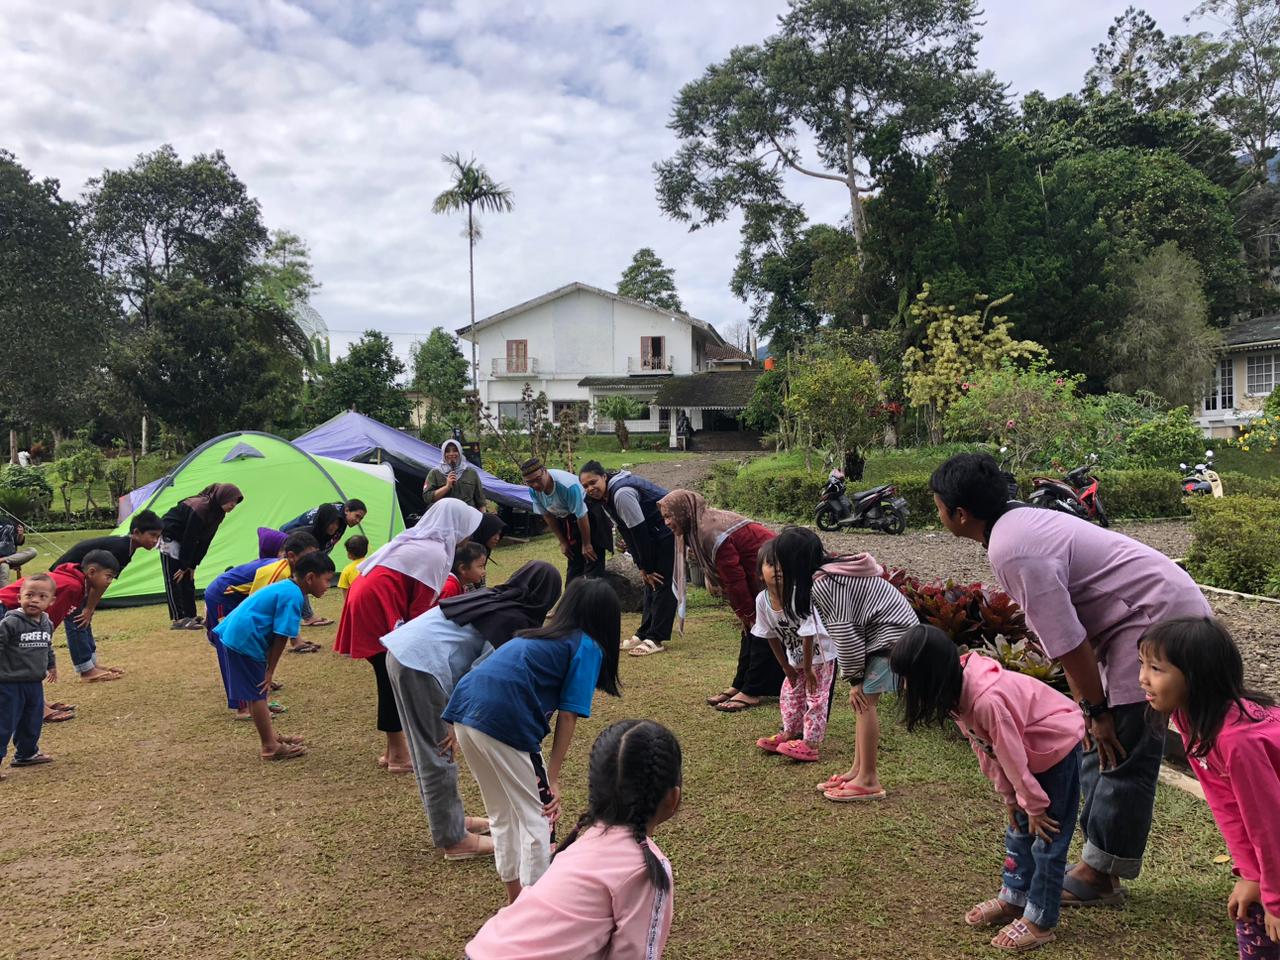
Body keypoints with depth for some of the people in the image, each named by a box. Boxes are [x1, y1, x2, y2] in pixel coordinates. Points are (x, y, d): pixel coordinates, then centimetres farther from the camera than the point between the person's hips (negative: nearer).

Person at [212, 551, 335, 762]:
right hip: (245, 640, -10)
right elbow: (281, 637, -16)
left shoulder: (285, 587, 14)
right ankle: (270, 747, 6)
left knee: (256, 693, 18)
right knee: (256, 694, -2)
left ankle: (271, 736, 30)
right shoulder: (293, 596, -16)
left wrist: (268, 668, 17)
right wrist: (270, 671, -9)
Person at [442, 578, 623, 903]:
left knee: (503, 815, 24)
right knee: (538, 820, 8)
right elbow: (567, 717, -1)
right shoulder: (588, 647, 5)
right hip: (503, 722, -8)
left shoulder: (537, 636, 26)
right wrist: (553, 778, 2)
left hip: (464, 707, 8)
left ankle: (515, 900, 36)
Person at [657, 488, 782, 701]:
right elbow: (730, 576, 10)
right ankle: (739, 685, 20)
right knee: (751, 629, 13)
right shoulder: (701, 528, 5)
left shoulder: (711, 532, -26)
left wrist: (747, 614, -11)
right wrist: (744, 614, 8)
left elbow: (734, 578, -21)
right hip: (757, 574, 10)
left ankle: (751, 692, 1)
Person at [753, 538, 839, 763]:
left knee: (816, 697, -2)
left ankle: (810, 743, 6)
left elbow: (808, 636, -28)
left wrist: (808, 668, -18)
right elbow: (771, 636, -6)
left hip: (821, 652, -6)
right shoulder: (762, 600, -18)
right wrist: (786, 667, 0)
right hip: (795, 655, 6)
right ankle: (789, 733, 32)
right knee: (790, 693, 16)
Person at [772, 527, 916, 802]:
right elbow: (844, 632, 9)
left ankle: (868, 781, -1)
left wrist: (855, 679, -10)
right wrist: (855, 677, 6)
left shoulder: (823, 584, -23)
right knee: (863, 701, 10)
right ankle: (858, 771, 17)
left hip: (892, 633, -10)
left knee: (864, 700, -7)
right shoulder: (829, 571, 7)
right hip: (884, 630, 10)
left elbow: (844, 634, -20)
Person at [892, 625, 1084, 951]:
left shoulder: (987, 699, -38)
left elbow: (1012, 754, -27)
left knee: (1047, 837, -2)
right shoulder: (959, 690, -9)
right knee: (1019, 829, 17)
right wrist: (1008, 795, 4)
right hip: (1032, 753, 9)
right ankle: (1013, 898, 30)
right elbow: (985, 747, 1)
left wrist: (1035, 805, -14)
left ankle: (1039, 921, 9)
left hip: (1058, 748, -9)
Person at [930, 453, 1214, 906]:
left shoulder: (1012, 551, -24)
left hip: (1162, 619, -10)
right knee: (1099, 746, 12)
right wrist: (1087, 703, 10)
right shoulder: (1020, 523, 6)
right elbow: (1067, 631, 9)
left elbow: (1066, 640, -21)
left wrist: (1096, 709, -10)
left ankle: (1099, 875, 9)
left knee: (1123, 751, -3)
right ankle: (1097, 861, 21)